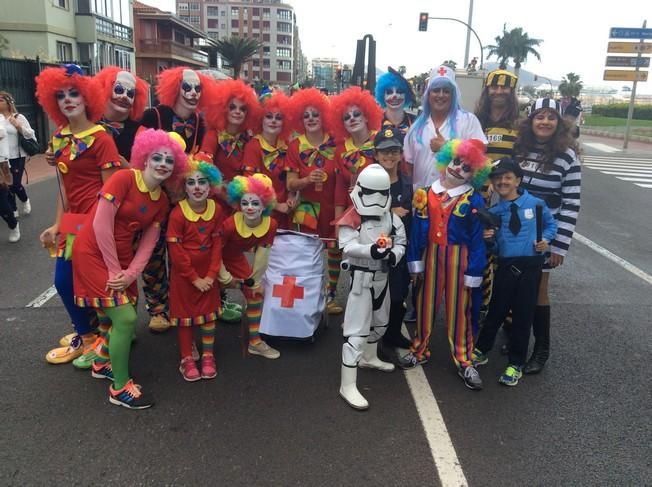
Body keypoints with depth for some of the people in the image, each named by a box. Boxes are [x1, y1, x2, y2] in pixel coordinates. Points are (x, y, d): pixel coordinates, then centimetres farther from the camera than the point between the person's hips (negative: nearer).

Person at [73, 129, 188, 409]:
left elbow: (148, 243, 3)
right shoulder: (124, 178, -18)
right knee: (126, 318, -11)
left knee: (125, 317, 12)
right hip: (94, 253, -7)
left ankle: (102, 363, 40)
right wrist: (115, 270, -16)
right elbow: (101, 225, -21)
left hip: (121, 256, 7)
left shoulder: (162, 201, 4)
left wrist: (129, 274, -11)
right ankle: (120, 388, 7)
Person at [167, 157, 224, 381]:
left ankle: (208, 356, 27)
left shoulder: (216, 209, -8)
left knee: (209, 313, 11)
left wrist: (211, 275, -9)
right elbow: (175, 250, -17)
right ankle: (187, 359, 22)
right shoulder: (178, 213, -19)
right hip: (183, 273, -3)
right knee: (185, 314, 8)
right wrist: (194, 278, -14)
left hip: (208, 272, 3)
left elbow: (217, 243, -3)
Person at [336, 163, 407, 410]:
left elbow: (401, 241, 2)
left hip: (383, 276, 8)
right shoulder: (351, 218, -17)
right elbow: (347, 246, -30)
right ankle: (347, 386, -4)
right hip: (361, 278, -7)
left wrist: (394, 254, -20)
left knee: (380, 322, 27)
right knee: (356, 331, -9)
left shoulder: (390, 216, 2)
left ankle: (369, 357, 53)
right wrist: (372, 250, -45)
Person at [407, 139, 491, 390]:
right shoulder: (426, 194, 0)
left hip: (458, 258, -2)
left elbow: (477, 240, -6)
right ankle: (420, 349, 30)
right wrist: (415, 263, 2)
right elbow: (416, 230, 3)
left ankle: (463, 359, 20)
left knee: (459, 309, 7)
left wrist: (473, 273, -7)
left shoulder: (474, 201, -7)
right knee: (425, 304, 12)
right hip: (430, 255, 2)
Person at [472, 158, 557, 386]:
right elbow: (493, 245, 6)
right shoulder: (493, 212, 2)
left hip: (530, 266, -1)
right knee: (496, 310, 9)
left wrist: (546, 239, -4)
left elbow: (551, 224, 13)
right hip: (505, 265, 1)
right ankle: (481, 350, 30)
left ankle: (516, 364, 21)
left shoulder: (536, 204, -2)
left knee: (523, 315, 7)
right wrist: (487, 237, -15)